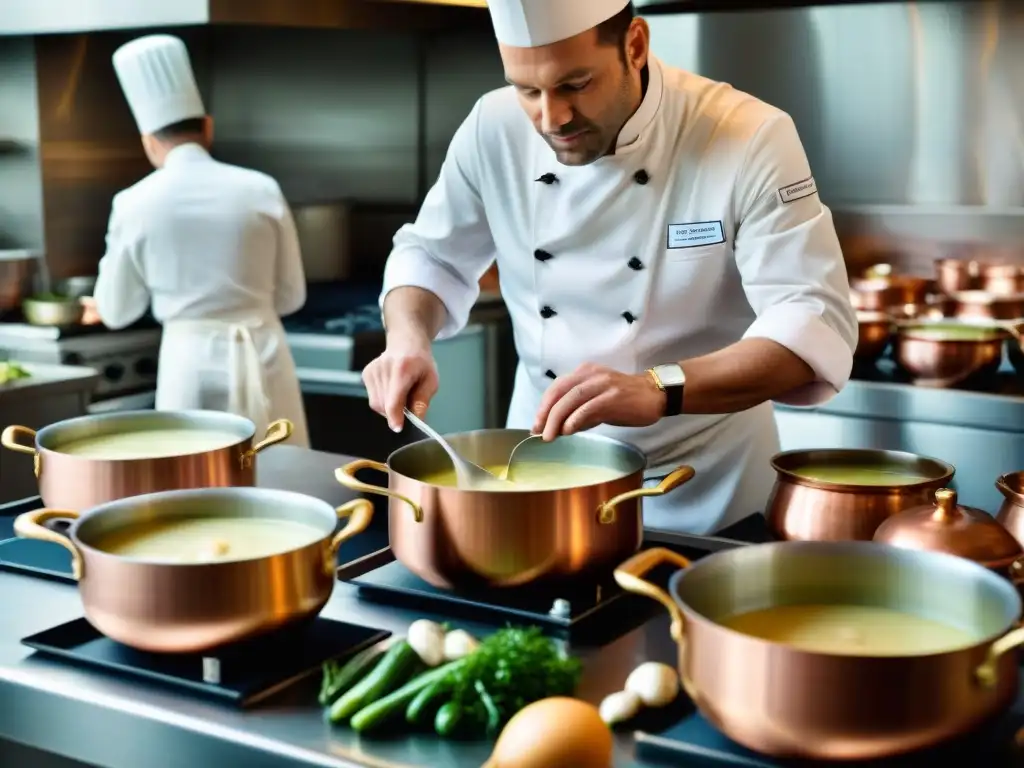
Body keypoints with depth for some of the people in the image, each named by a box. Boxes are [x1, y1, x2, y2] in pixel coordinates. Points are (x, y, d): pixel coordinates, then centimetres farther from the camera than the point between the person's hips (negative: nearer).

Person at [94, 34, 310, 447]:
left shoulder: (135, 204, -4)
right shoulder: (261, 190, -2)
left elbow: (117, 311, 6)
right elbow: (291, 295, 7)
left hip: (191, 362, -1)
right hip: (261, 356, 1)